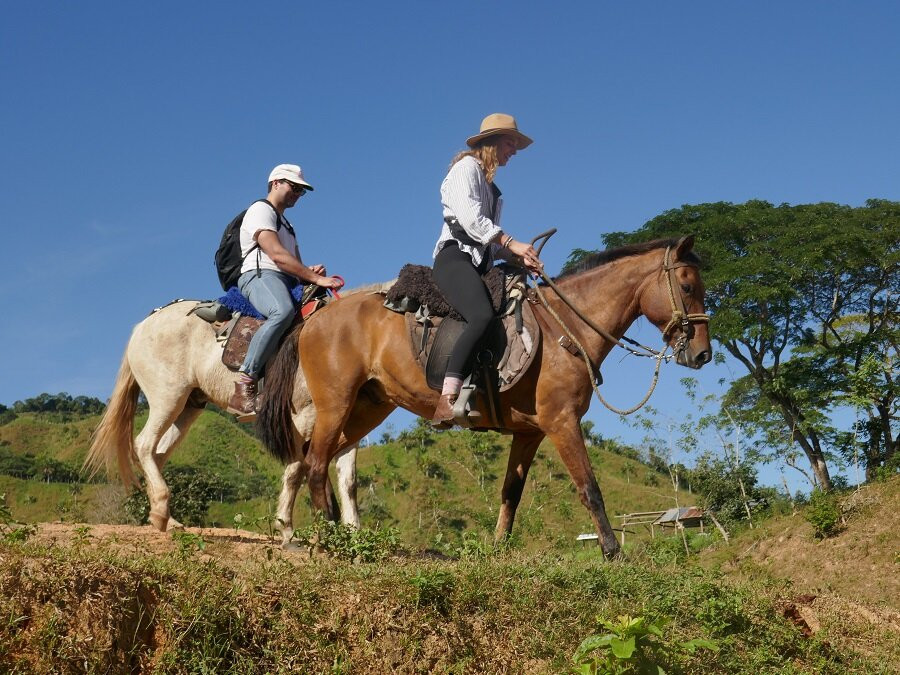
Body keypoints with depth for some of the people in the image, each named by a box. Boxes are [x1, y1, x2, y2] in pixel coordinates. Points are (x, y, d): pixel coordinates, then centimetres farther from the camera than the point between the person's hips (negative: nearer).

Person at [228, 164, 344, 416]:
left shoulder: (285, 224, 35)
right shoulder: (261, 210, 4)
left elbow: (295, 263, 26)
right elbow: (277, 255, -12)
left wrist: (309, 272, 1)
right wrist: (316, 278, -17)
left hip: (288, 282, 9)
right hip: (260, 275, -9)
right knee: (283, 311, -40)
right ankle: (244, 387, -45)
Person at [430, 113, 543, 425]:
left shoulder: (489, 185, 29)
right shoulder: (466, 167, 3)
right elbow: (470, 218, -12)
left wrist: (519, 258, 7)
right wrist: (512, 243, -13)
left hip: (478, 264, 10)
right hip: (455, 256, -10)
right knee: (482, 317, -33)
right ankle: (448, 398, -43)